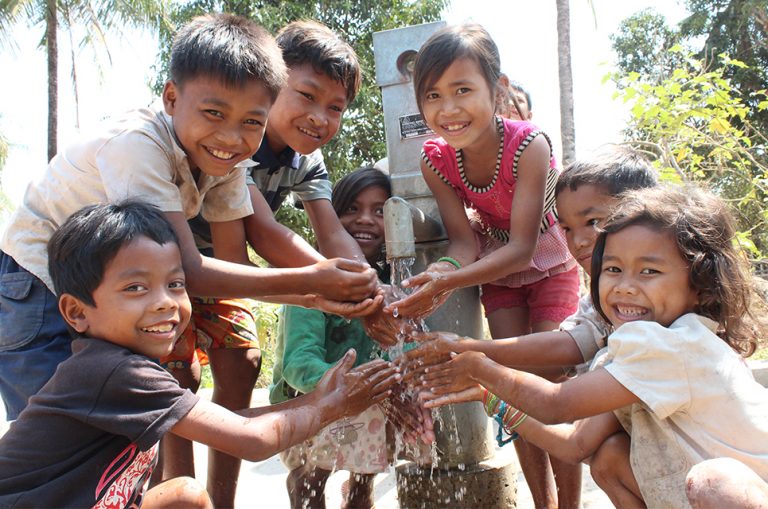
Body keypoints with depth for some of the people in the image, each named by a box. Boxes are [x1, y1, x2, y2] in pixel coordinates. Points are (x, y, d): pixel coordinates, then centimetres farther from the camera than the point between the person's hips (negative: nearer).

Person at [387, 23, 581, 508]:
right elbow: (464, 240, -21)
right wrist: (445, 271, -46)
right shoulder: (436, 159, -22)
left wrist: (450, 281, -50)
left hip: (551, 266, -3)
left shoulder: (529, 145, -34)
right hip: (498, 269, 3)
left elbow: (522, 247, -34)